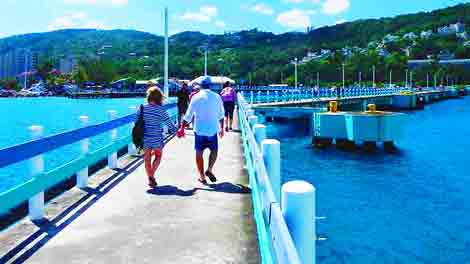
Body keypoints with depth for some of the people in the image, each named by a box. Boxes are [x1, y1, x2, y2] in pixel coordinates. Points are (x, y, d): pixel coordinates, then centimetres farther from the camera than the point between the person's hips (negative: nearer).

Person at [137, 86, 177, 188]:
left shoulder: (142, 108, -4)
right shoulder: (161, 110, -14)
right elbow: (169, 123, -8)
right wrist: (174, 130, 10)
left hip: (145, 139, 3)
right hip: (157, 139, -3)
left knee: (147, 159, 15)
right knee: (158, 157, 20)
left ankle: (150, 179, 20)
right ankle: (152, 175, 6)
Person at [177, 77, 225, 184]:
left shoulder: (196, 97, -5)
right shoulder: (217, 97, 0)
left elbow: (188, 115, -5)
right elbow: (221, 115, 7)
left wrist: (182, 128, 3)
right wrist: (221, 128, 19)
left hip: (199, 130, -1)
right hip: (213, 130, 1)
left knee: (199, 153, 8)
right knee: (214, 150, 18)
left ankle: (202, 176, 10)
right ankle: (209, 170, 4)